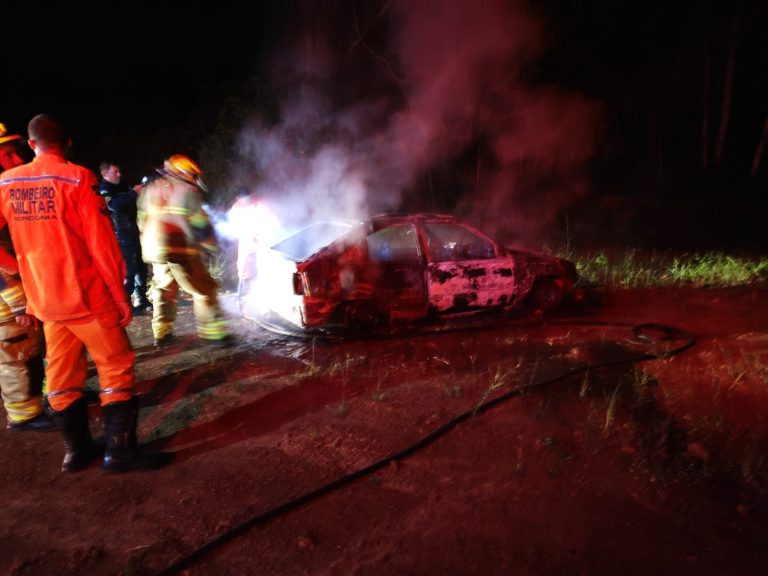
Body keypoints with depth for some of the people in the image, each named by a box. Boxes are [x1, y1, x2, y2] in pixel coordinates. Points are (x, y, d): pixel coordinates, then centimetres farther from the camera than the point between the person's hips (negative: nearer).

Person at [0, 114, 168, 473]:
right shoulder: (77, 178, -11)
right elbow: (101, 244, -14)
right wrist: (120, 294, -8)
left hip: (45, 300, 6)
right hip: (86, 295, -6)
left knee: (61, 374, 14)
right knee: (116, 367, 4)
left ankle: (76, 450, 25)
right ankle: (119, 451, 6)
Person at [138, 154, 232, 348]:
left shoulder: (150, 189, 15)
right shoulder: (187, 192, -5)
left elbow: (143, 221, 17)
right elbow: (200, 224, -6)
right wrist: (211, 243, 8)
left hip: (154, 250, 7)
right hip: (181, 250, -6)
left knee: (163, 289, 19)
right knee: (203, 290, 0)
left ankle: (161, 333, 18)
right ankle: (213, 333, -1)